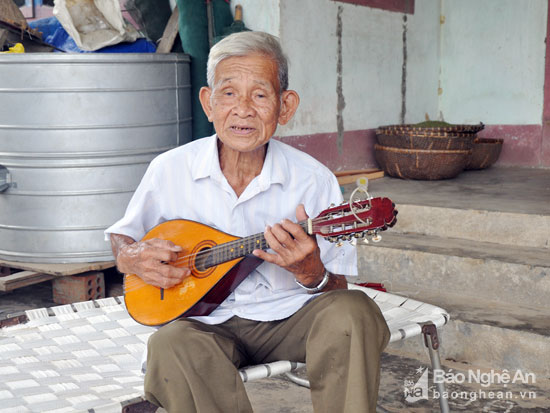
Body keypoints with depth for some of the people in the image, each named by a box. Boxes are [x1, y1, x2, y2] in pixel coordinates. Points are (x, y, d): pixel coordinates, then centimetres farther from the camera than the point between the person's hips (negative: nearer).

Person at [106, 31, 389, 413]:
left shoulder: (314, 180, -7)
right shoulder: (170, 170, -4)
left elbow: (338, 291, -3)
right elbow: (121, 236, 14)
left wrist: (310, 273, -27)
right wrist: (131, 257, -9)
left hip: (290, 316, 0)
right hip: (207, 321, 1)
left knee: (353, 313, -29)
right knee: (171, 345, -33)